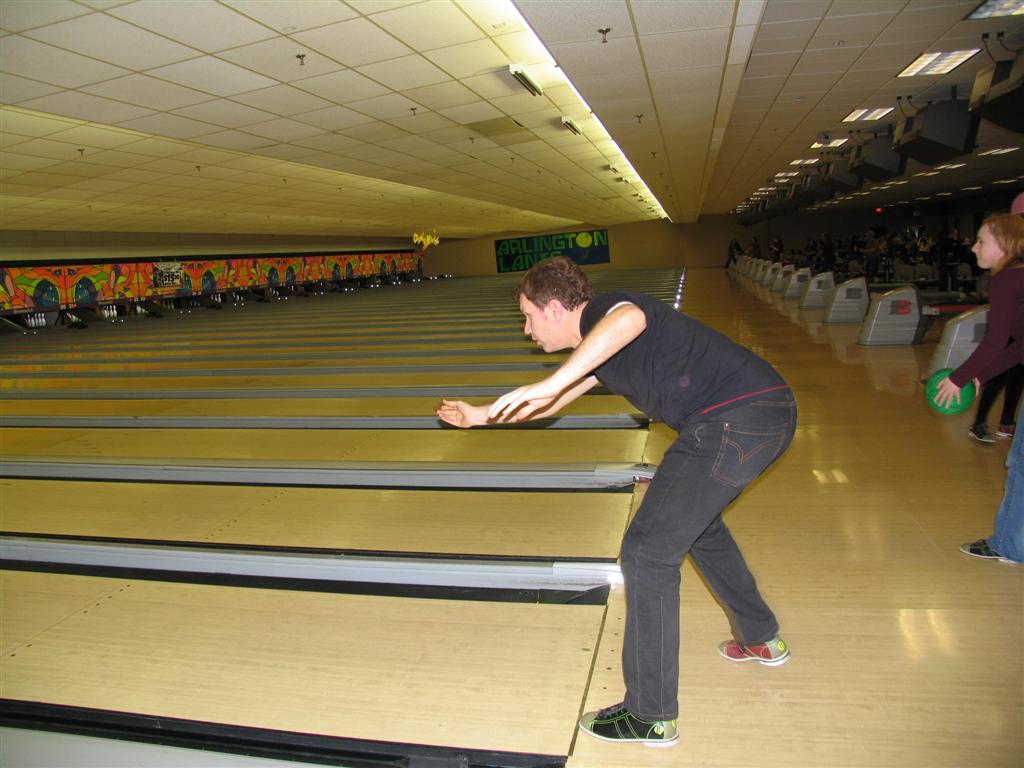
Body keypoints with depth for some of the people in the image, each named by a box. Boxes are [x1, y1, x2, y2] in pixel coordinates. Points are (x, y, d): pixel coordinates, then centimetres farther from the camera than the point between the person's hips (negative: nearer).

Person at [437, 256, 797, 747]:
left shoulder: (601, 311, -9)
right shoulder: (596, 346, 21)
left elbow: (631, 320, -37)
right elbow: (550, 407, 33)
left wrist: (550, 382, -41)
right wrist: (480, 415, 38)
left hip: (736, 421, -11)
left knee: (648, 551, -5)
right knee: (697, 521, 31)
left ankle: (651, 715, 7)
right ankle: (761, 638, 48)